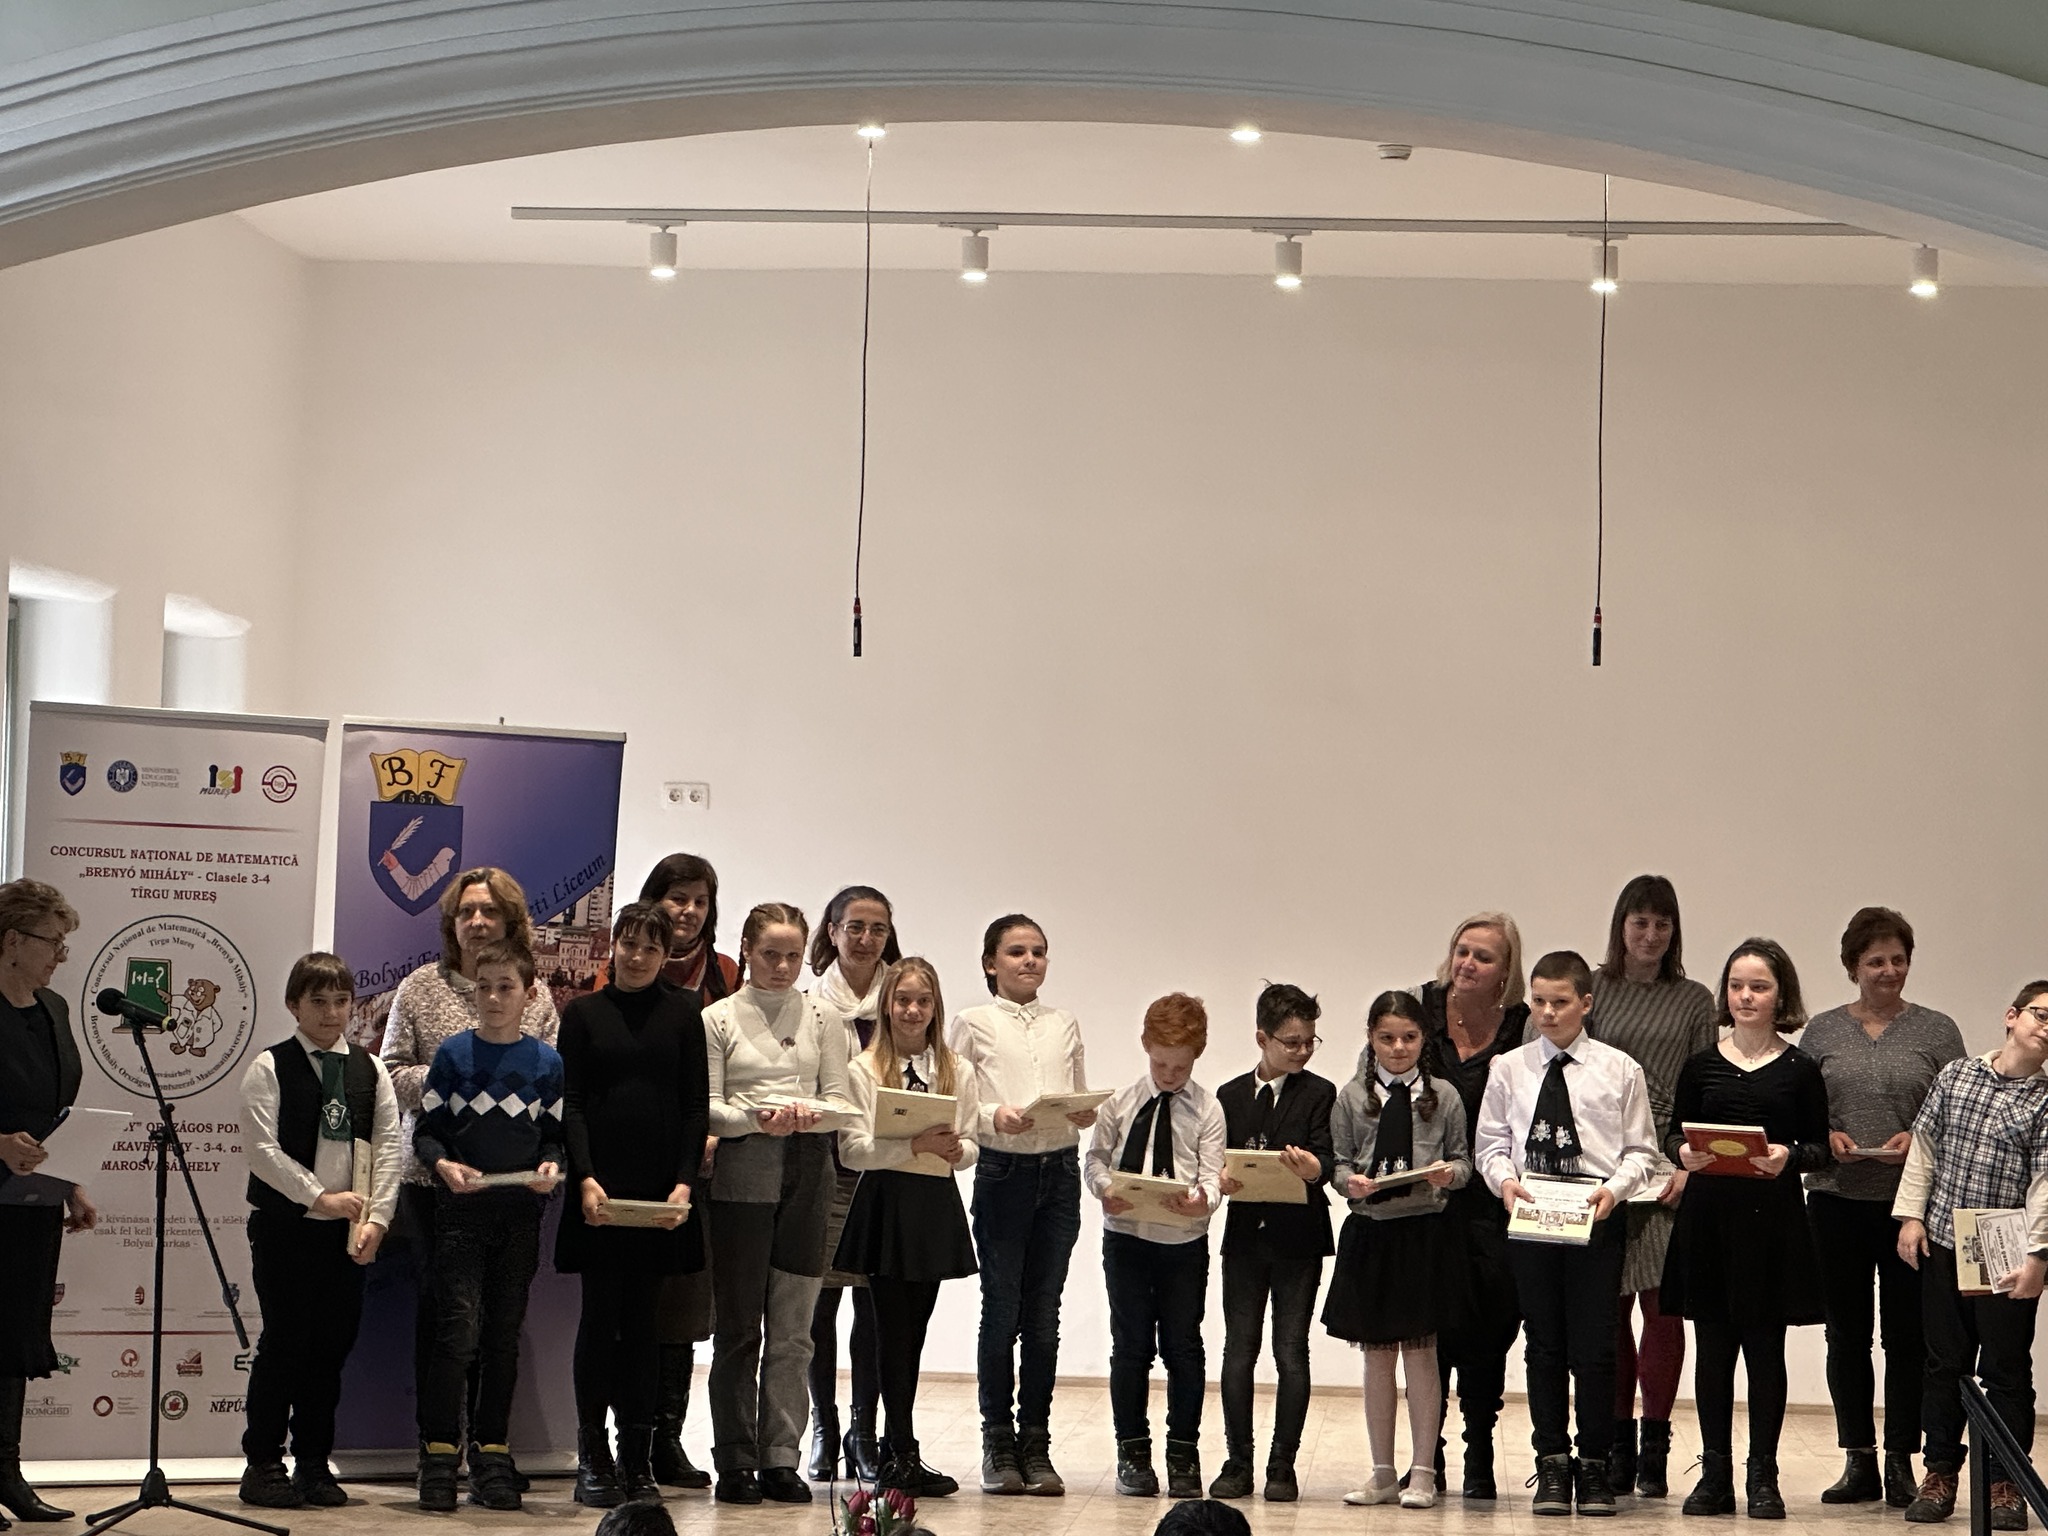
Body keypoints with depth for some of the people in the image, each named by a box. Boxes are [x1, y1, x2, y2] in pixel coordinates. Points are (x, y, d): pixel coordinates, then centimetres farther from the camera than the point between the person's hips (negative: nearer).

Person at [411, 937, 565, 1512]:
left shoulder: (547, 1063, 8)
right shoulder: (454, 1054, 3)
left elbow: (557, 1135, 11)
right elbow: (425, 1129, 3)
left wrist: (551, 1166, -10)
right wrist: (443, 1164, -16)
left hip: (520, 1210, 2)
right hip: (461, 1207, -2)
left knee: (504, 1335, 7)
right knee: (458, 1329, -10)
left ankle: (492, 1454, 13)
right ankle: (439, 1455, -4)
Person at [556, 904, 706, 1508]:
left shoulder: (683, 1012, 7)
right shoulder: (583, 1014, 6)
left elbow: (696, 1103, 5)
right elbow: (570, 1103, 1)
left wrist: (684, 1182, -6)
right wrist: (585, 1179, -12)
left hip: (661, 1191, 1)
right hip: (599, 1189, -1)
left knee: (644, 1320, 4)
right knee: (600, 1316, 0)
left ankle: (638, 1457, 8)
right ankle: (593, 1456, 3)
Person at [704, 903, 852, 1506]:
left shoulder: (821, 1019, 11)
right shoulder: (718, 1019, 4)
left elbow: (839, 1099, 8)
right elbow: (706, 1106, -1)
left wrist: (809, 1115, -13)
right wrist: (757, 1117, -18)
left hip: (806, 1172, 2)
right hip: (741, 1177, -2)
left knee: (792, 1327, 2)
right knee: (739, 1326, -1)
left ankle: (780, 1461, 5)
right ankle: (735, 1462, 5)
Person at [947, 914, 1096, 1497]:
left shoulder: (1064, 1024, 14)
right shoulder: (974, 1023, 2)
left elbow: (1081, 1099, 16)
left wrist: (1085, 1113, -6)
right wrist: (995, 1116, -19)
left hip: (1060, 1171, 3)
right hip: (1002, 1171, -3)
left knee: (1043, 1316, 5)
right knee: (1001, 1311, 0)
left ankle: (1035, 1445, 11)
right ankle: (998, 1445, 9)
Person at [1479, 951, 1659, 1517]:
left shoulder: (1619, 1070, 2)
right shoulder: (1509, 1068, 7)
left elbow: (1640, 1150, 3)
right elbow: (1490, 1141, 9)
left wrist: (1615, 1188, -14)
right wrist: (1505, 1178, -11)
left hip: (1597, 1220, -2)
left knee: (1594, 1347, -1)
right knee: (1544, 1345, 8)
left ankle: (1594, 1467, 9)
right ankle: (1552, 1464, 16)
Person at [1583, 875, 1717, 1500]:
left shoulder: (1694, 1000, 9)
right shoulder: (1593, 990, 7)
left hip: (1670, 1166, 0)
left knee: (1662, 1302, -4)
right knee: (1610, 1306, 2)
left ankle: (1655, 1447, 2)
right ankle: (1617, 1443, 9)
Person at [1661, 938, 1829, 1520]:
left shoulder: (1800, 1069, 2)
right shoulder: (1701, 1066, 7)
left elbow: (1820, 1149, 2)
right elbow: (1673, 1135, 10)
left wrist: (1790, 1157, -19)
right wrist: (1683, 1153, -13)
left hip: (1773, 1219, -2)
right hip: (1708, 1216, 2)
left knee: (1766, 1348, 2)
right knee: (1713, 1348, 5)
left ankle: (1763, 1477, 10)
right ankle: (1715, 1474, 13)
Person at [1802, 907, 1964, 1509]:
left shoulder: (1937, 1031, 5)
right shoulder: (1822, 1031, 9)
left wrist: (1918, 1139, -15)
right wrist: (1825, 1137, -9)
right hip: (1837, 1201, 2)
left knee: (1907, 1335, 1)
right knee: (1846, 1333, 6)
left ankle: (1901, 1462, 8)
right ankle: (1858, 1461, 14)